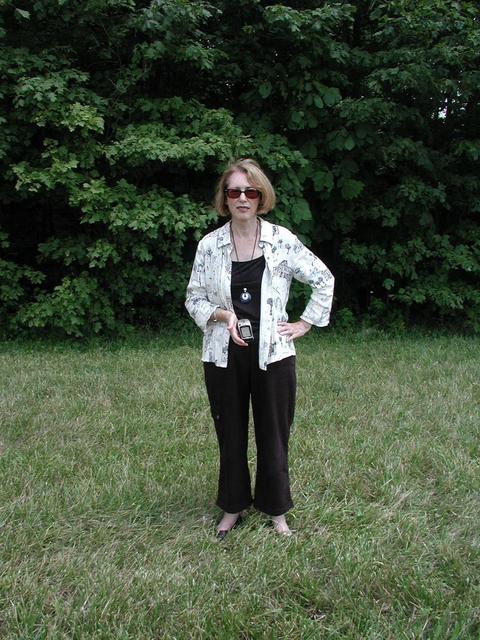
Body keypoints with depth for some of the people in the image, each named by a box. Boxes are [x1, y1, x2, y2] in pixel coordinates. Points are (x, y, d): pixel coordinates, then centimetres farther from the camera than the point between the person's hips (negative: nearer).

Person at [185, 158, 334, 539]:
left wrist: (305, 323, 3)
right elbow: (194, 299, 6)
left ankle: (277, 511, 27)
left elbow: (323, 279, 6)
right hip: (224, 356, 1)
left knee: (274, 435, 9)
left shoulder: (282, 240, -3)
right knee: (230, 434, 13)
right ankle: (233, 507, 31)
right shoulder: (209, 245, 0)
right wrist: (222, 314, -13)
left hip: (272, 353, -1)